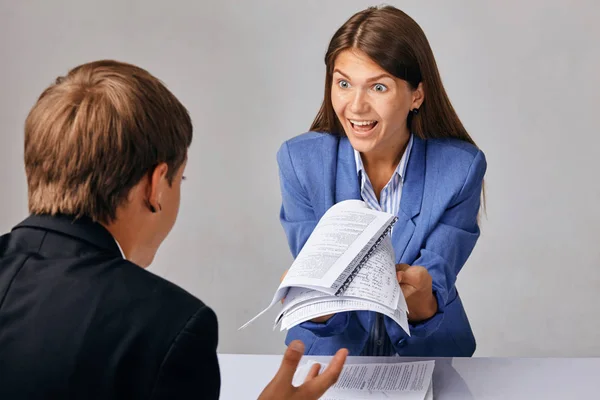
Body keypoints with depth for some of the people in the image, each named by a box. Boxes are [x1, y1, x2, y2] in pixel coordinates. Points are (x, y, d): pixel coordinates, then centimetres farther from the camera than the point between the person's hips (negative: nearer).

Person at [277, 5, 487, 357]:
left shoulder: (461, 167, -9)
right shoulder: (299, 160, -6)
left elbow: (434, 286, -14)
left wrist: (420, 300, -37)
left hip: (426, 356, -2)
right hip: (331, 354, 2)